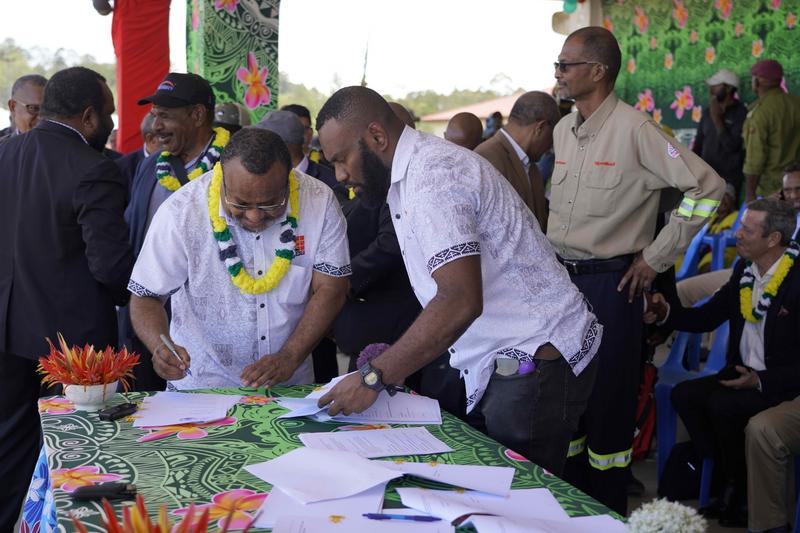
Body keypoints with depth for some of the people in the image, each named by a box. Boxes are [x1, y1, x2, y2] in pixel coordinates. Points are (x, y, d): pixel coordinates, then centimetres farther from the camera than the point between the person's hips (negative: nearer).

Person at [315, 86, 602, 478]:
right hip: (512, 359, 10)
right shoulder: (414, 169, 14)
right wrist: (394, 361, 11)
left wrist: (374, 378, -23)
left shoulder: (431, 176, -18)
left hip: (537, 361, -10)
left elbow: (460, 301, -28)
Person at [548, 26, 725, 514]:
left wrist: (656, 257, -12)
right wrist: (553, 257, 14)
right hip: (562, 279, 7)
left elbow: (708, 187, -15)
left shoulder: (634, 130, -14)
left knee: (608, 400, 3)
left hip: (611, 285, -7)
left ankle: (608, 511, 18)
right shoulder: (563, 130, 7)